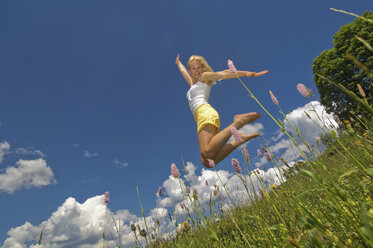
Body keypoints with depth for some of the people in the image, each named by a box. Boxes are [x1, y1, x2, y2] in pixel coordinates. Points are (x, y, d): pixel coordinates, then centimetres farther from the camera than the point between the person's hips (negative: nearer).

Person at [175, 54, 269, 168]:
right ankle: (239, 140, -12)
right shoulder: (192, 83, 38)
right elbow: (183, 71, 58)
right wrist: (178, 63, 75)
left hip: (205, 112, -7)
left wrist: (247, 73, -8)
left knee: (207, 152, -35)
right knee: (207, 162, -16)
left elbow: (224, 73, 4)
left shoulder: (204, 77, 18)